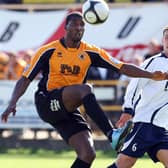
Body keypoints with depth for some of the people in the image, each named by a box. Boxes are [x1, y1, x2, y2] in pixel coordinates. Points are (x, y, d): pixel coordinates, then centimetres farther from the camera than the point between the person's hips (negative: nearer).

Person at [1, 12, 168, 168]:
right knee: (85, 89, -32)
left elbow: (122, 67, 3)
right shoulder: (48, 51, -4)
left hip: (68, 110, 5)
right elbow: (25, 79, -5)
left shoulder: (90, 52, 6)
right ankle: (112, 135, -43)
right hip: (47, 103, -5)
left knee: (88, 154, -11)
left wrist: (151, 75, -8)